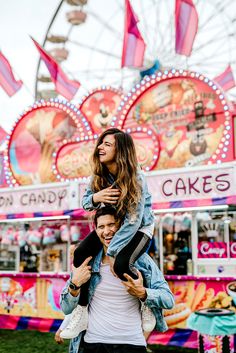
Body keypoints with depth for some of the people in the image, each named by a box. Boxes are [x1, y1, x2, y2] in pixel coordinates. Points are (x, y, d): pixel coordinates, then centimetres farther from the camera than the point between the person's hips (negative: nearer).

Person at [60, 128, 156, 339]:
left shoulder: (135, 178, -29)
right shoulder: (100, 174, -10)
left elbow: (133, 221, -30)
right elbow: (85, 202, -2)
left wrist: (112, 251, -31)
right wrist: (95, 198, -27)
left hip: (140, 228, -6)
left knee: (121, 264, -32)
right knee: (81, 253, -18)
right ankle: (82, 312, -9)